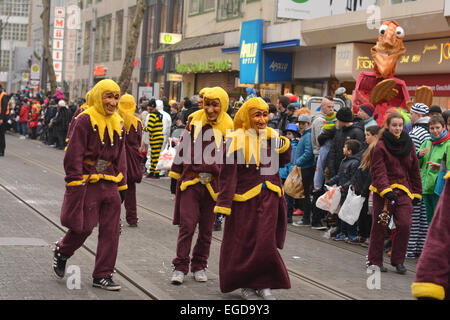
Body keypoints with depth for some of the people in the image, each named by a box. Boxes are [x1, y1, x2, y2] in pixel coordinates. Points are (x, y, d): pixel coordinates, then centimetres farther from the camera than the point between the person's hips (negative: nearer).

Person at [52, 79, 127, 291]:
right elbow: (74, 155, -12)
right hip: (88, 182, -6)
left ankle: (103, 275, 13)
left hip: (110, 183, 6)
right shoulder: (86, 120, -9)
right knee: (84, 226, -3)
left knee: (110, 230, 4)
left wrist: (122, 185, 16)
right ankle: (61, 252, 28)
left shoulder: (117, 123, 12)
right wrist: (75, 184, -15)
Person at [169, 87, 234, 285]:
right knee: (187, 225, -6)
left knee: (206, 229, 9)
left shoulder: (228, 127, 1)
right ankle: (180, 267, 4)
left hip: (213, 184, 0)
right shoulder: (194, 120, 4)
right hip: (190, 181, 0)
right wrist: (176, 172, 14)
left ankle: (199, 266, 23)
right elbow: (183, 146, 14)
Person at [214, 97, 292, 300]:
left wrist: (283, 146, -4)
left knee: (265, 242, 1)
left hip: (269, 197, 4)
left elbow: (281, 163, 16)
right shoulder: (236, 139, -9)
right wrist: (224, 203, -12)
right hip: (244, 198, -3)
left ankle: (263, 283, 16)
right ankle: (245, 284, 20)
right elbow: (228, 175, -10)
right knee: (243, 243, 4)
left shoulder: (272, 136, 6)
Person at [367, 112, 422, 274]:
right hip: (383, 190, -3)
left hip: (403, 190, 3)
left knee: (405, 224, -8)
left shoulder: (408, 144, 7)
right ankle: (375, 261, 16)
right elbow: (378, 171, -11)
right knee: (379, 226, 3)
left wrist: (417, 192, 13)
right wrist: (386, 190, -22)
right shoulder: (381, 145, -6)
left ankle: (398, 260, 6)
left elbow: (415, 170, 14)